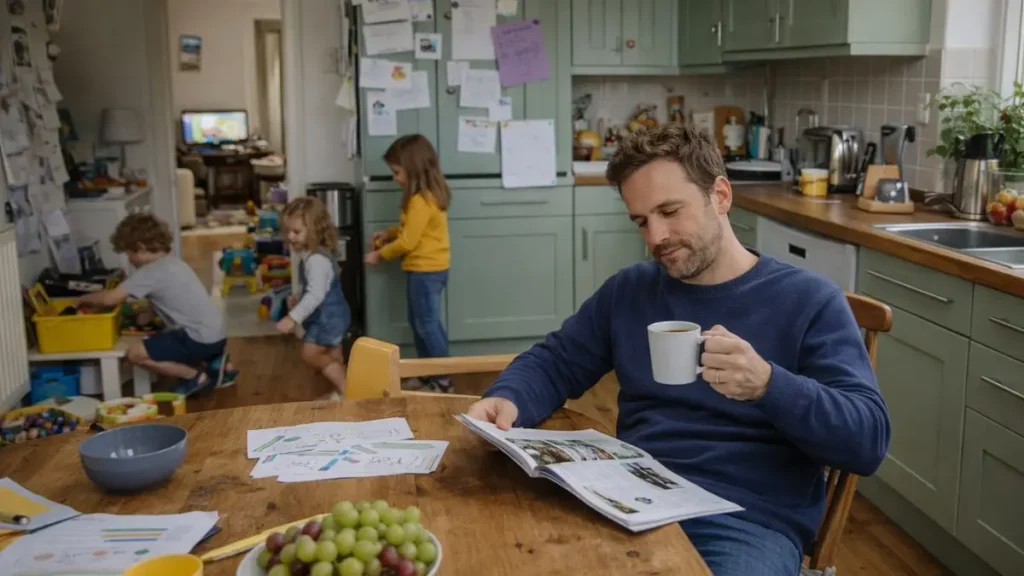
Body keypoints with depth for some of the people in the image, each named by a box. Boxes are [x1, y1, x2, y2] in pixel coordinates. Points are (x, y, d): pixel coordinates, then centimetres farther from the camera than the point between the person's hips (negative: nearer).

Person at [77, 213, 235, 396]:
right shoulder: (172, 262, 15)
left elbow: (110, 299, -15)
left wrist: (85, 298, 3)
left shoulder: (150, 272, -12)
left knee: (136, 353, -7)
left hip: (201, 339, -9)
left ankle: (196, 377, -1)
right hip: (215, 335, 9)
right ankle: (215, 364, 18)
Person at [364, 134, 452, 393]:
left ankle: (442, 381, 5)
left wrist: (380, 254, -8)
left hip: (426, 270, -10)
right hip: (428, 269, 10)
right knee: (419, 323, 17)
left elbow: (408, 241, -20)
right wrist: (388, 233, 9)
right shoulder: (430, 193, 9)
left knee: (428, 325, -2)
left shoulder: (420, 200, -22)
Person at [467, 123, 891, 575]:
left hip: (749, 519, -3)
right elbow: (553, 362, 17)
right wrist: (508, 400, -6)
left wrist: (768, 385, -24)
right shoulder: (628, 290, 14)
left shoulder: (808, 300, 0)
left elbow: (868, 439, -6)